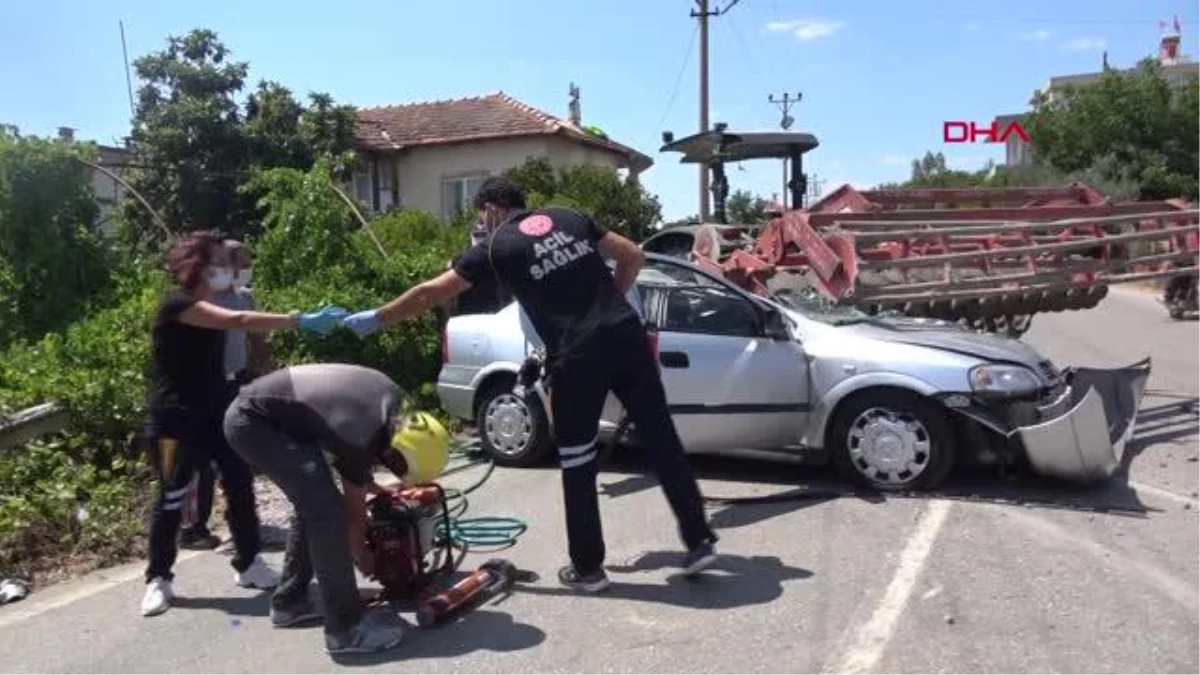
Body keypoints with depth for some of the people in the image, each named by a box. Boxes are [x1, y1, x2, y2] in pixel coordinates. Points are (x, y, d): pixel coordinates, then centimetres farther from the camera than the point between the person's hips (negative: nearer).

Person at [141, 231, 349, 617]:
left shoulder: (213, 309, 13)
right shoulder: (177, 305, -19)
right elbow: (240, 322, -31)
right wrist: (303, 320, -36)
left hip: (214, 413, 8)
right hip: (173, 421, -8)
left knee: (240, 485, 5)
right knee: (172, 499, 1)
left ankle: (247, 564, 16)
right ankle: (158, 579, 17)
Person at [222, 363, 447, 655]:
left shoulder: (392, 398, -4)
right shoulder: (361, 441, -25)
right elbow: (354, 515, -8)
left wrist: (375, 488, 17)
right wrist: (366, 562, 9)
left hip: (273, 412, 10)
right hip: (251, 422, -10)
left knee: (313, 500, 14)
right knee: (326, 508, -15)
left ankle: (289, 602, 27)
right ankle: (346, 626, -9)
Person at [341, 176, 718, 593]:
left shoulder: (497, 246, 7)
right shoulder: (570, 219, 18)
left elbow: (431, 293, 10)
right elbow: (633, 256, 18)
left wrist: (374, 320, 21)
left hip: (578, 355, -4)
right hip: (627, 335, 4)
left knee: (577, 464, 11)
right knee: (661, 439, 11)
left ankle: (588, 567, 20)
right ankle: (700, 542, 18)